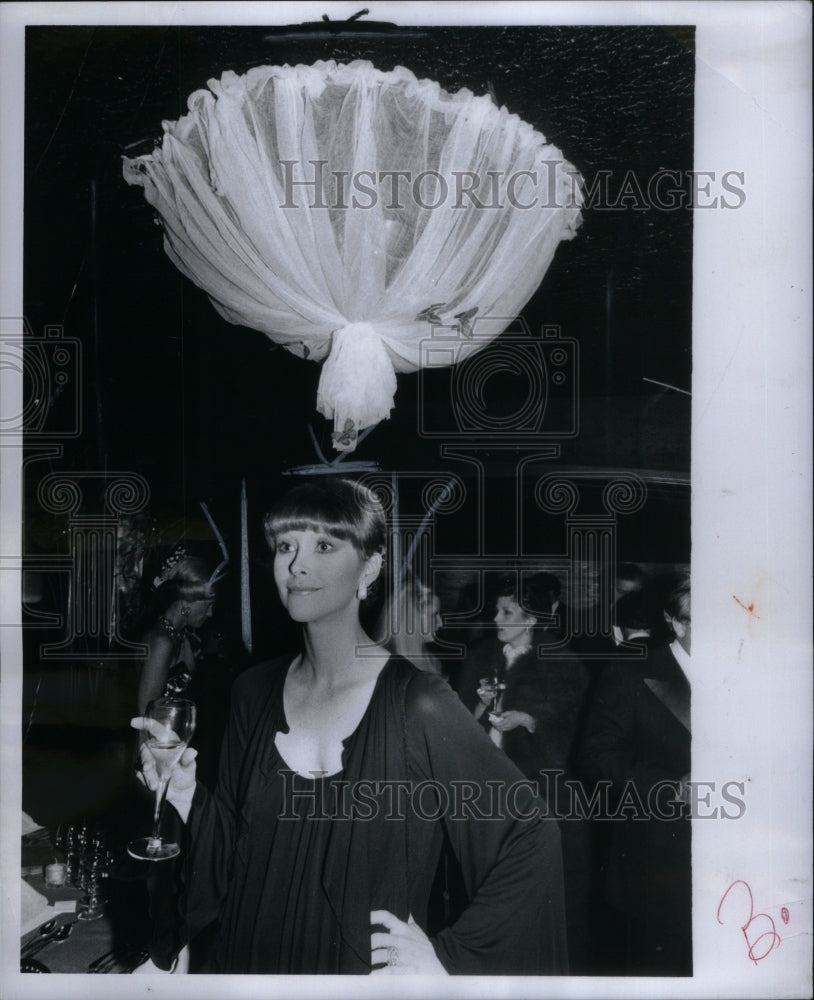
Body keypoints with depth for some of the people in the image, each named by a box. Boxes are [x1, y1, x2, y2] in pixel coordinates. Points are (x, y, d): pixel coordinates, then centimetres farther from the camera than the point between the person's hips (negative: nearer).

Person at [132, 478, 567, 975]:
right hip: (249, 961, 4)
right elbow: (235, 850, 4)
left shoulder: (418, 705, -20)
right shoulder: (254, 692, -5)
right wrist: (186, 797, -14)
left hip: (365, 971, -4)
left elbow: (532, 836, -17)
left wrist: (450, 957, -15)